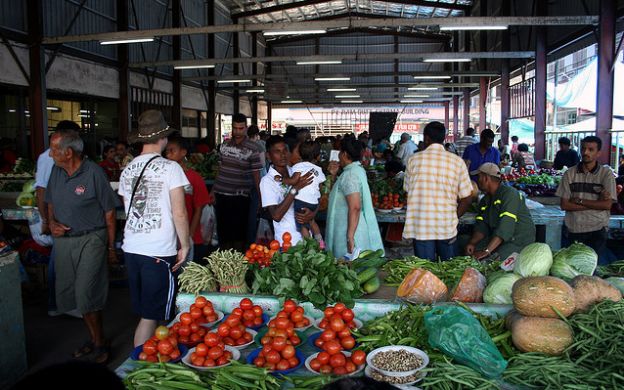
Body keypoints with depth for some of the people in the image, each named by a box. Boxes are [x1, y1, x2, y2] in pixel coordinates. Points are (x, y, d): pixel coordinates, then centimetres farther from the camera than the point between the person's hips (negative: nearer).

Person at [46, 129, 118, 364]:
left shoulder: (93, 173, -13)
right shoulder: (56, 171, 5)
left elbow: (109, 213, -9)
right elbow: (50, 202, 20)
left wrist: (111, 247, -6)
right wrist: (52, 222, -1)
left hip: (91, 239, -7)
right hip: (63, 240, 7)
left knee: (86, 293, -9)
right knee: (70, 293, 12)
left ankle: (99, 342, 9)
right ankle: (94, 338, 28)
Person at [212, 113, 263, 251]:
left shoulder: (252, 149, -6)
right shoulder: (225, 145, 8)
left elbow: (256, 175, -6)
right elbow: (220, 168, 14)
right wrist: (213, 190, 13)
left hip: (240, 195, -4)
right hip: (221, 193, 5)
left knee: (239, 229, 3)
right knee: (223, 229, 12)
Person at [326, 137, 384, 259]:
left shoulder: (350, 175, -18)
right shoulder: (357, 169, 13)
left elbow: (355, 207, -26)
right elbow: (342, 192, 25)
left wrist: (350, 236, -27)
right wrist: (334, 175, 11)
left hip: (349, 231, -10)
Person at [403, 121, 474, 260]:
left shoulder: (414, 160, -3)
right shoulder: (457, 161, -3)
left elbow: (407, 190, 5)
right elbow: (467, 198, -2)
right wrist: (455, 217, 13)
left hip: (420, 227, 0)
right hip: (447, 228, 1)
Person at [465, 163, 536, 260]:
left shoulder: (509, 193, -18)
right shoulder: (485, 200, 11)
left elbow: (506, 227, -29)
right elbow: (481, 226, 3)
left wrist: (486, 251, -35)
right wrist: (472, 243, -18)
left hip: (519, 240, -8)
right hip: (498, 239, 8)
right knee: (471, 251, -7)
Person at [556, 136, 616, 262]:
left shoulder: (606, 173, -2)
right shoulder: (570, 173, 0)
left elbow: (607, 205, -9)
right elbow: (564, 205, -5)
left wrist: (579, 201, -11)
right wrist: (595, 204, -10)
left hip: (597, 230, -1)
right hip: (572, 229, 1)